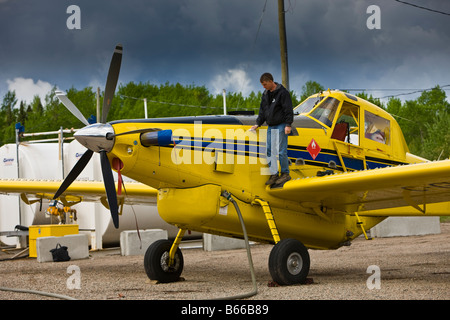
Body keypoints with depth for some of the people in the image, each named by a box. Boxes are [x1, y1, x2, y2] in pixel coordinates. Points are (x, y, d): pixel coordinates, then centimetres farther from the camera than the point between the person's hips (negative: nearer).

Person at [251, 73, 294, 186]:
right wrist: (257, 124, 11)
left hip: (281, 126, -7)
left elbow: (288, 110, -12)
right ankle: (274, 174, 8)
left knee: (281, 151, -7)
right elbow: (262, 111, 20)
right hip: (270, 127, 7)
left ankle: (285, 173, 3)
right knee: (270, 151, 3)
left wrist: (288, 125, -18)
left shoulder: (282, 92, -9)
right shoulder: (265, 94, 14)